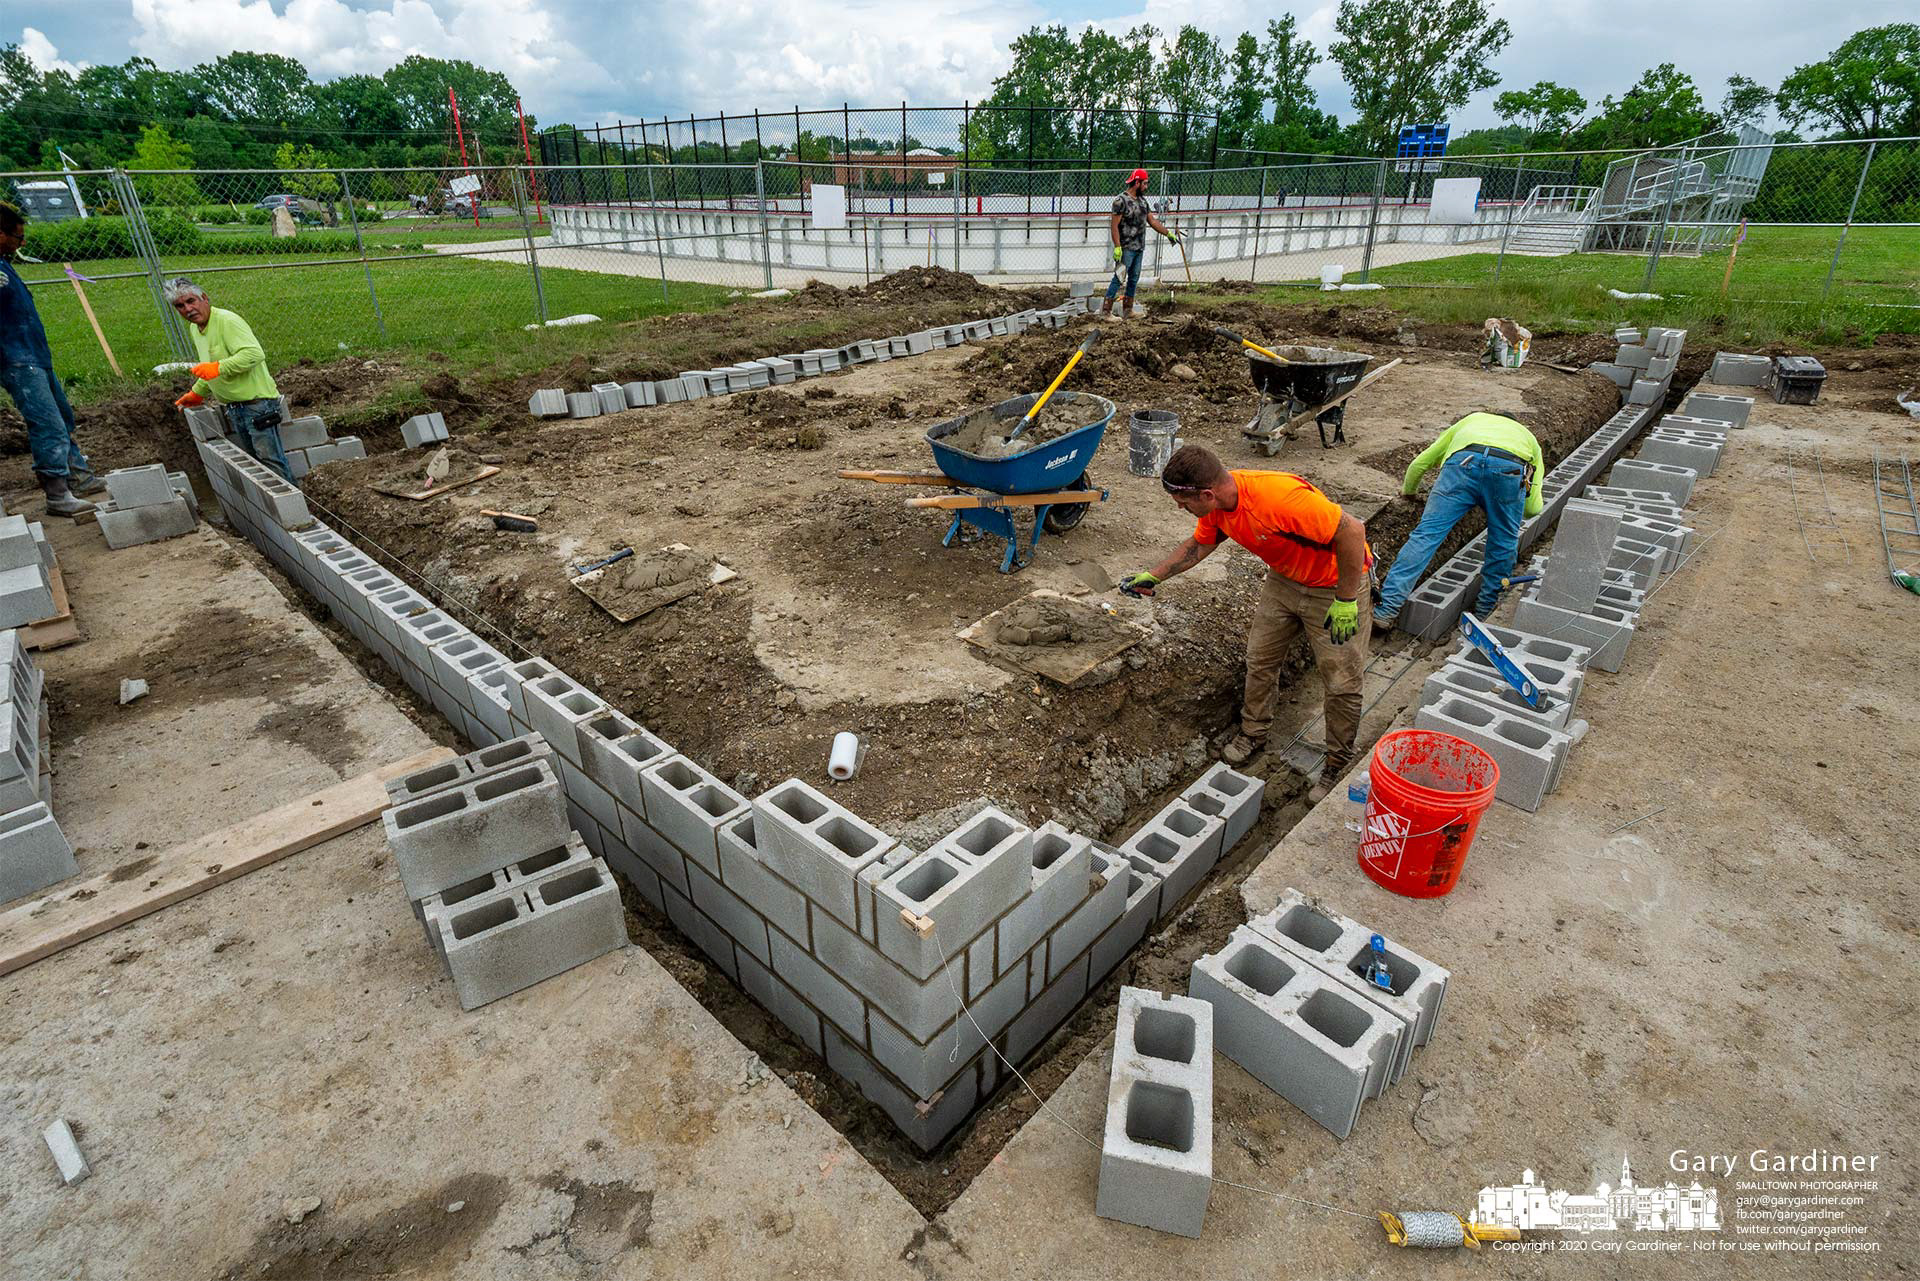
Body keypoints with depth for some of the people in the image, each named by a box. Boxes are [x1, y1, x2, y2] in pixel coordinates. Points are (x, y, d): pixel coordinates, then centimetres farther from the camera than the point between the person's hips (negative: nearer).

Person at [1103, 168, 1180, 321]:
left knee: (1134, 279, 11)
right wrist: (1117, 247, -23)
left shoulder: (1142, 200, 13)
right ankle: (1105, 310, -8)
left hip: (1140, 248, 8)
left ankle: (1127, 310, 18)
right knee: (1119, 278, -10)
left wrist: (1168, 234, 18)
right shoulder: (1121, 200, -11)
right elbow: (1114, 225, -16)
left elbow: (1152, 221, 19)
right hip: (1126, 248, -8)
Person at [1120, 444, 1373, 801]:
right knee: (1259, 659, 14)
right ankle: (1254, 733, 35)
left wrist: (1345, 601, -26)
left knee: (1341, 683, 3)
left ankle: (1339, 763, 21)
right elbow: (1199, 544, 8)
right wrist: (1153, 576, 9)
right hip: (1284, 578, 7)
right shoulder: (1217, 503, -14)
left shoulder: (1279, 497, -39)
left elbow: (1352, 531, -33)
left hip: (1335, 586, -7)